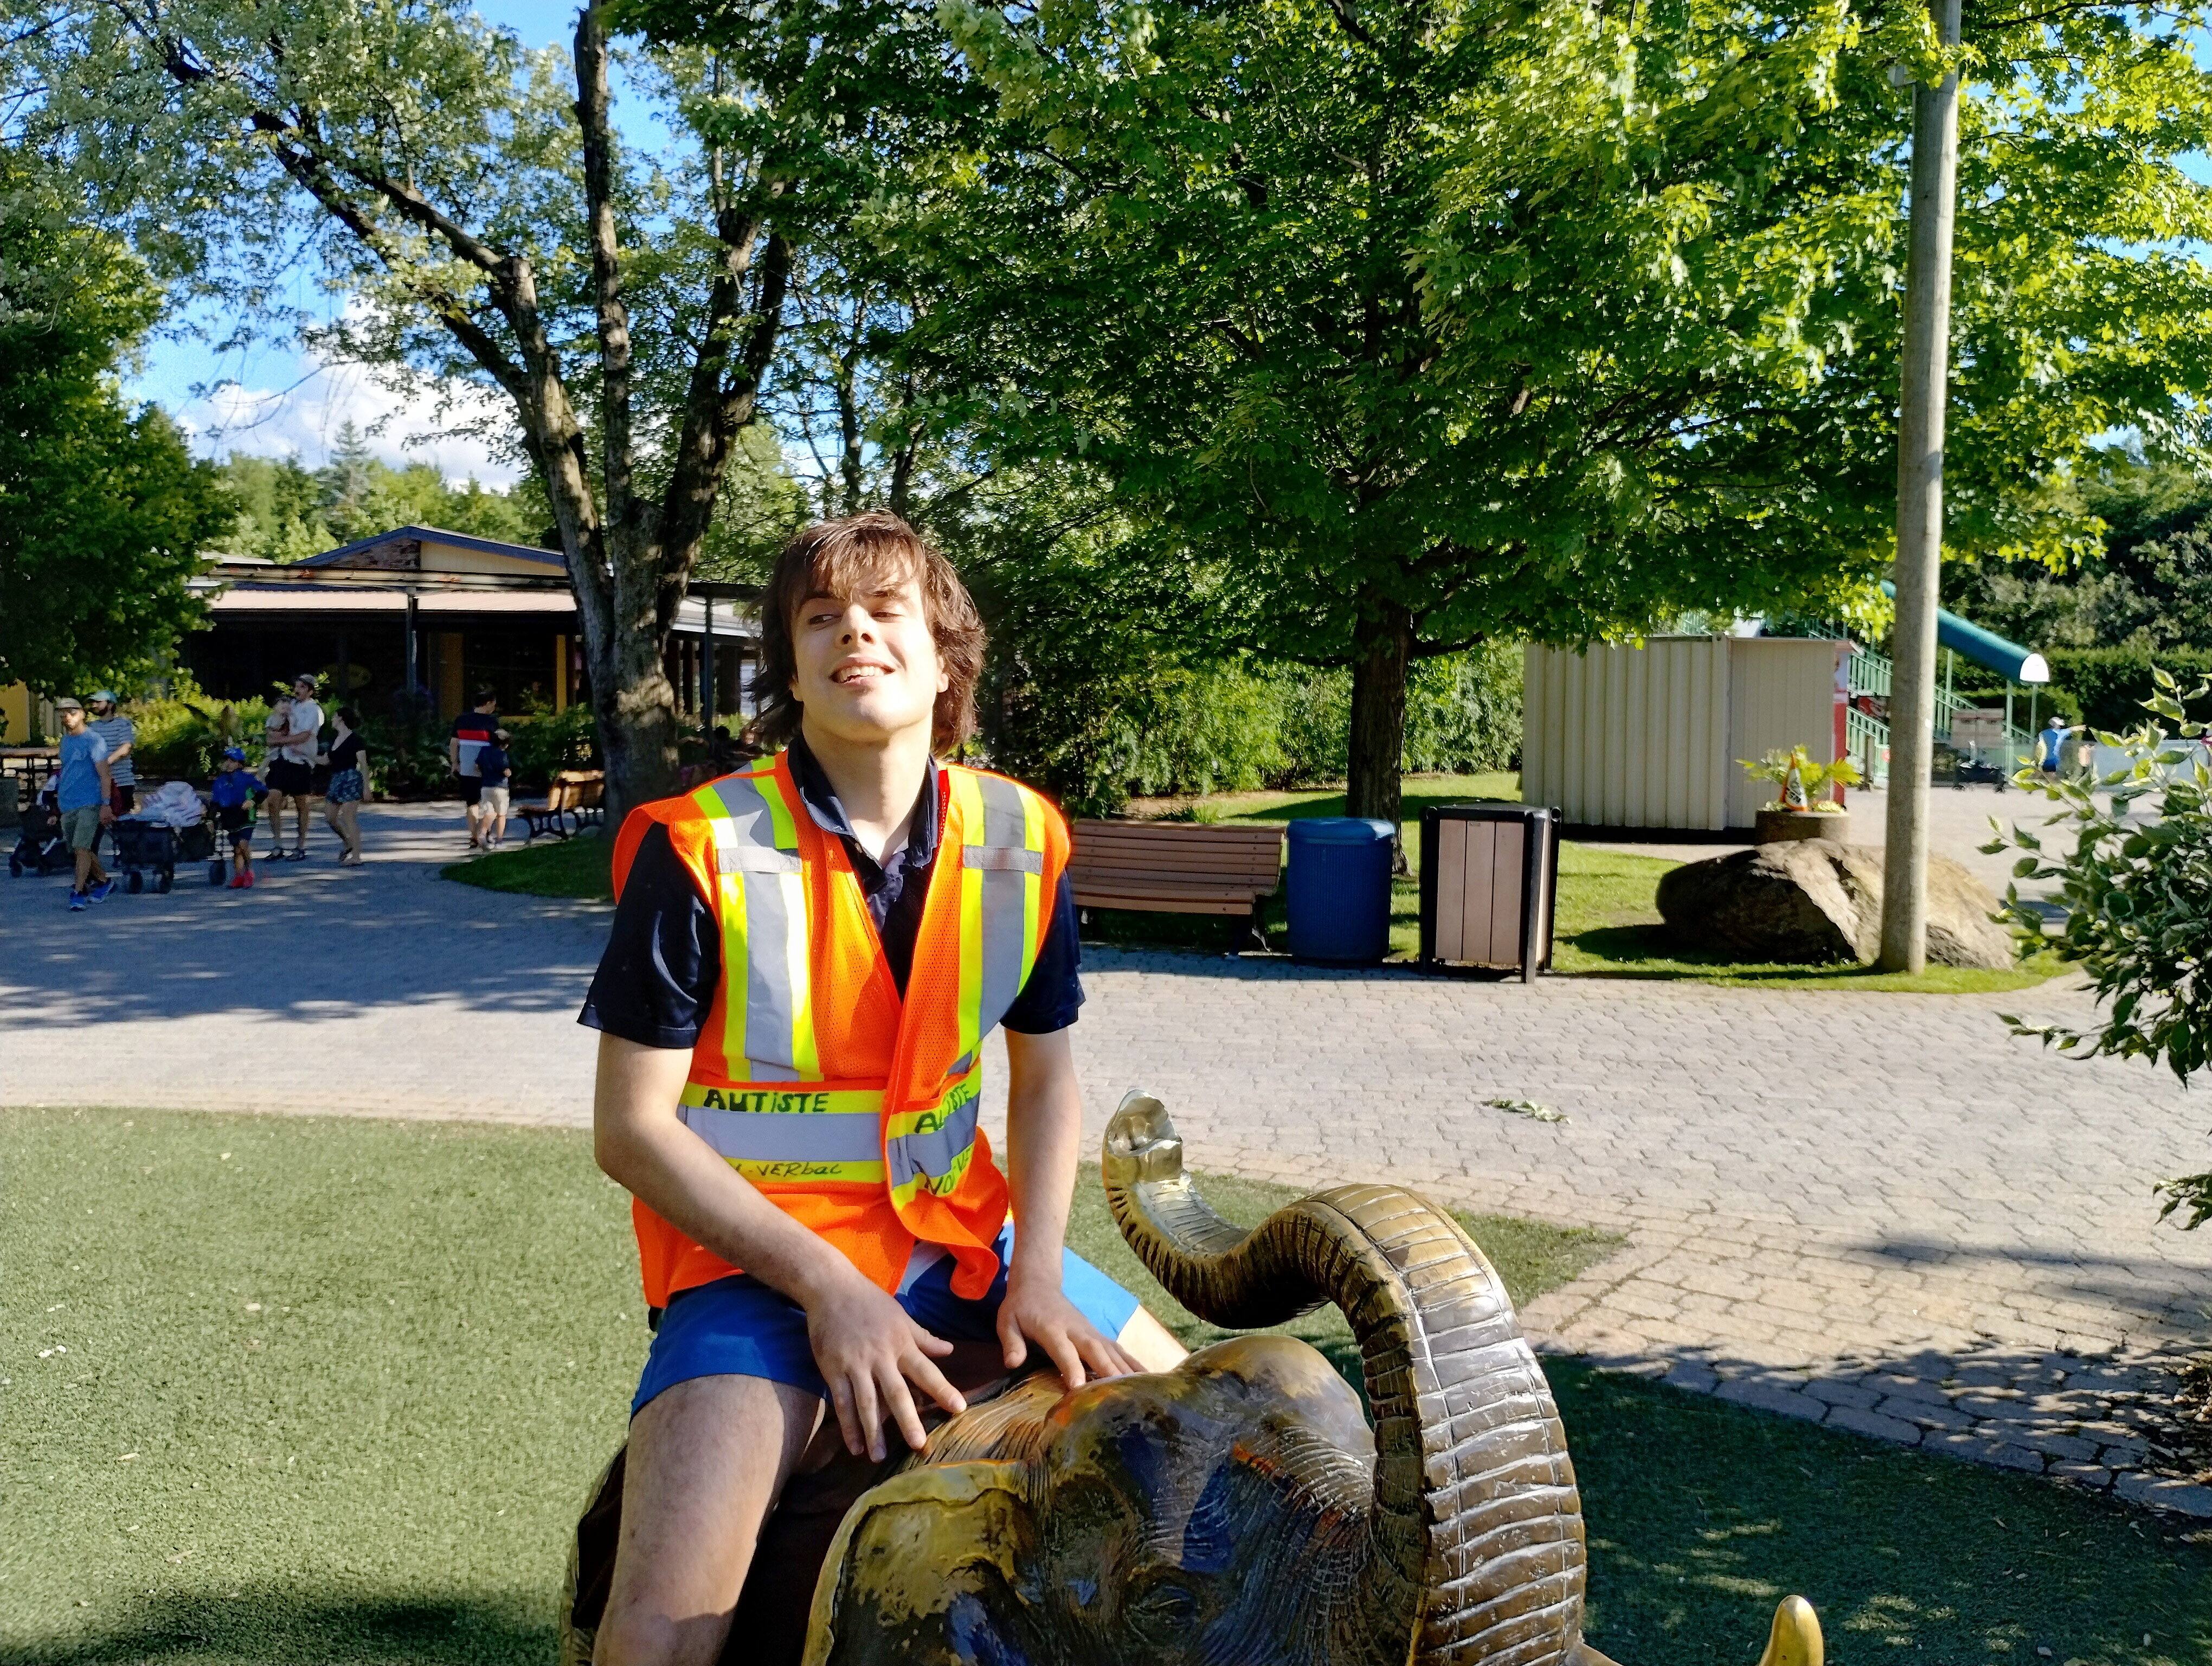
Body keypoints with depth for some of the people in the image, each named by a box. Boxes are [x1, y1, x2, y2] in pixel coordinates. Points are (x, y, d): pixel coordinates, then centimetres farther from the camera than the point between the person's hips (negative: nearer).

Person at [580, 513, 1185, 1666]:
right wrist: (827, 1287, -18)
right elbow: (631, 1128, -12)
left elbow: (1044, 1075, 9)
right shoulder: (701, 853, -14)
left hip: (959, 1237, 5)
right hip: (758, 1257, -4)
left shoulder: (1023, 843, -1)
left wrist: (1036, 1274, -5)